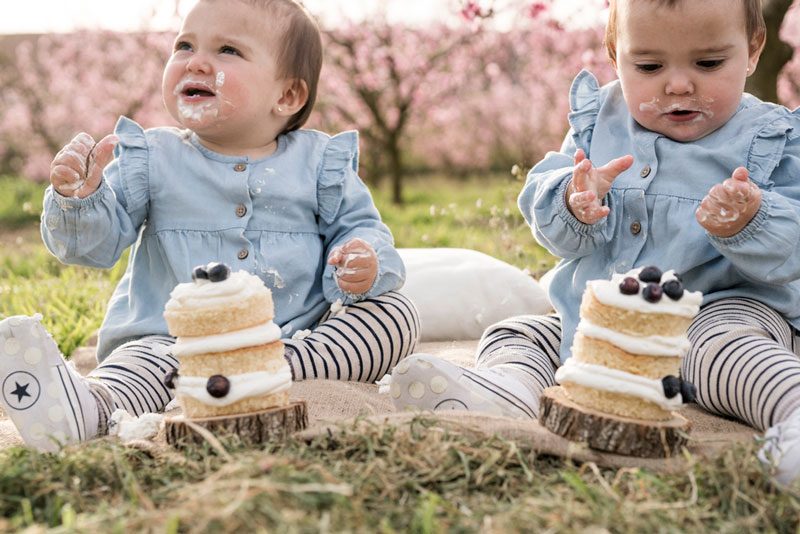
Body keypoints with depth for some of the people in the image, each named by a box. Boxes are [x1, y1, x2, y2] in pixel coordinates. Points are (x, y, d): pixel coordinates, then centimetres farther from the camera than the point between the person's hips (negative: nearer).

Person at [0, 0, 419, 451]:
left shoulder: (318, 162, 6)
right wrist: (78, 198, -22)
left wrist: (366, 264, -16)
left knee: (397, 312, -18)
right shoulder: (151, 160, 7)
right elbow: (94, 242, 1)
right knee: (141, 361, -31)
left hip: (303, 336, 1)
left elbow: (360, 227, 8)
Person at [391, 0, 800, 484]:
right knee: (512, 336, -2)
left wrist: (748, 224, -38)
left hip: (724, 305, -5)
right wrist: (573, 205, -27)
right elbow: (547, 223, -1)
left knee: (724, 347, -36)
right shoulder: (598, 122, 4)